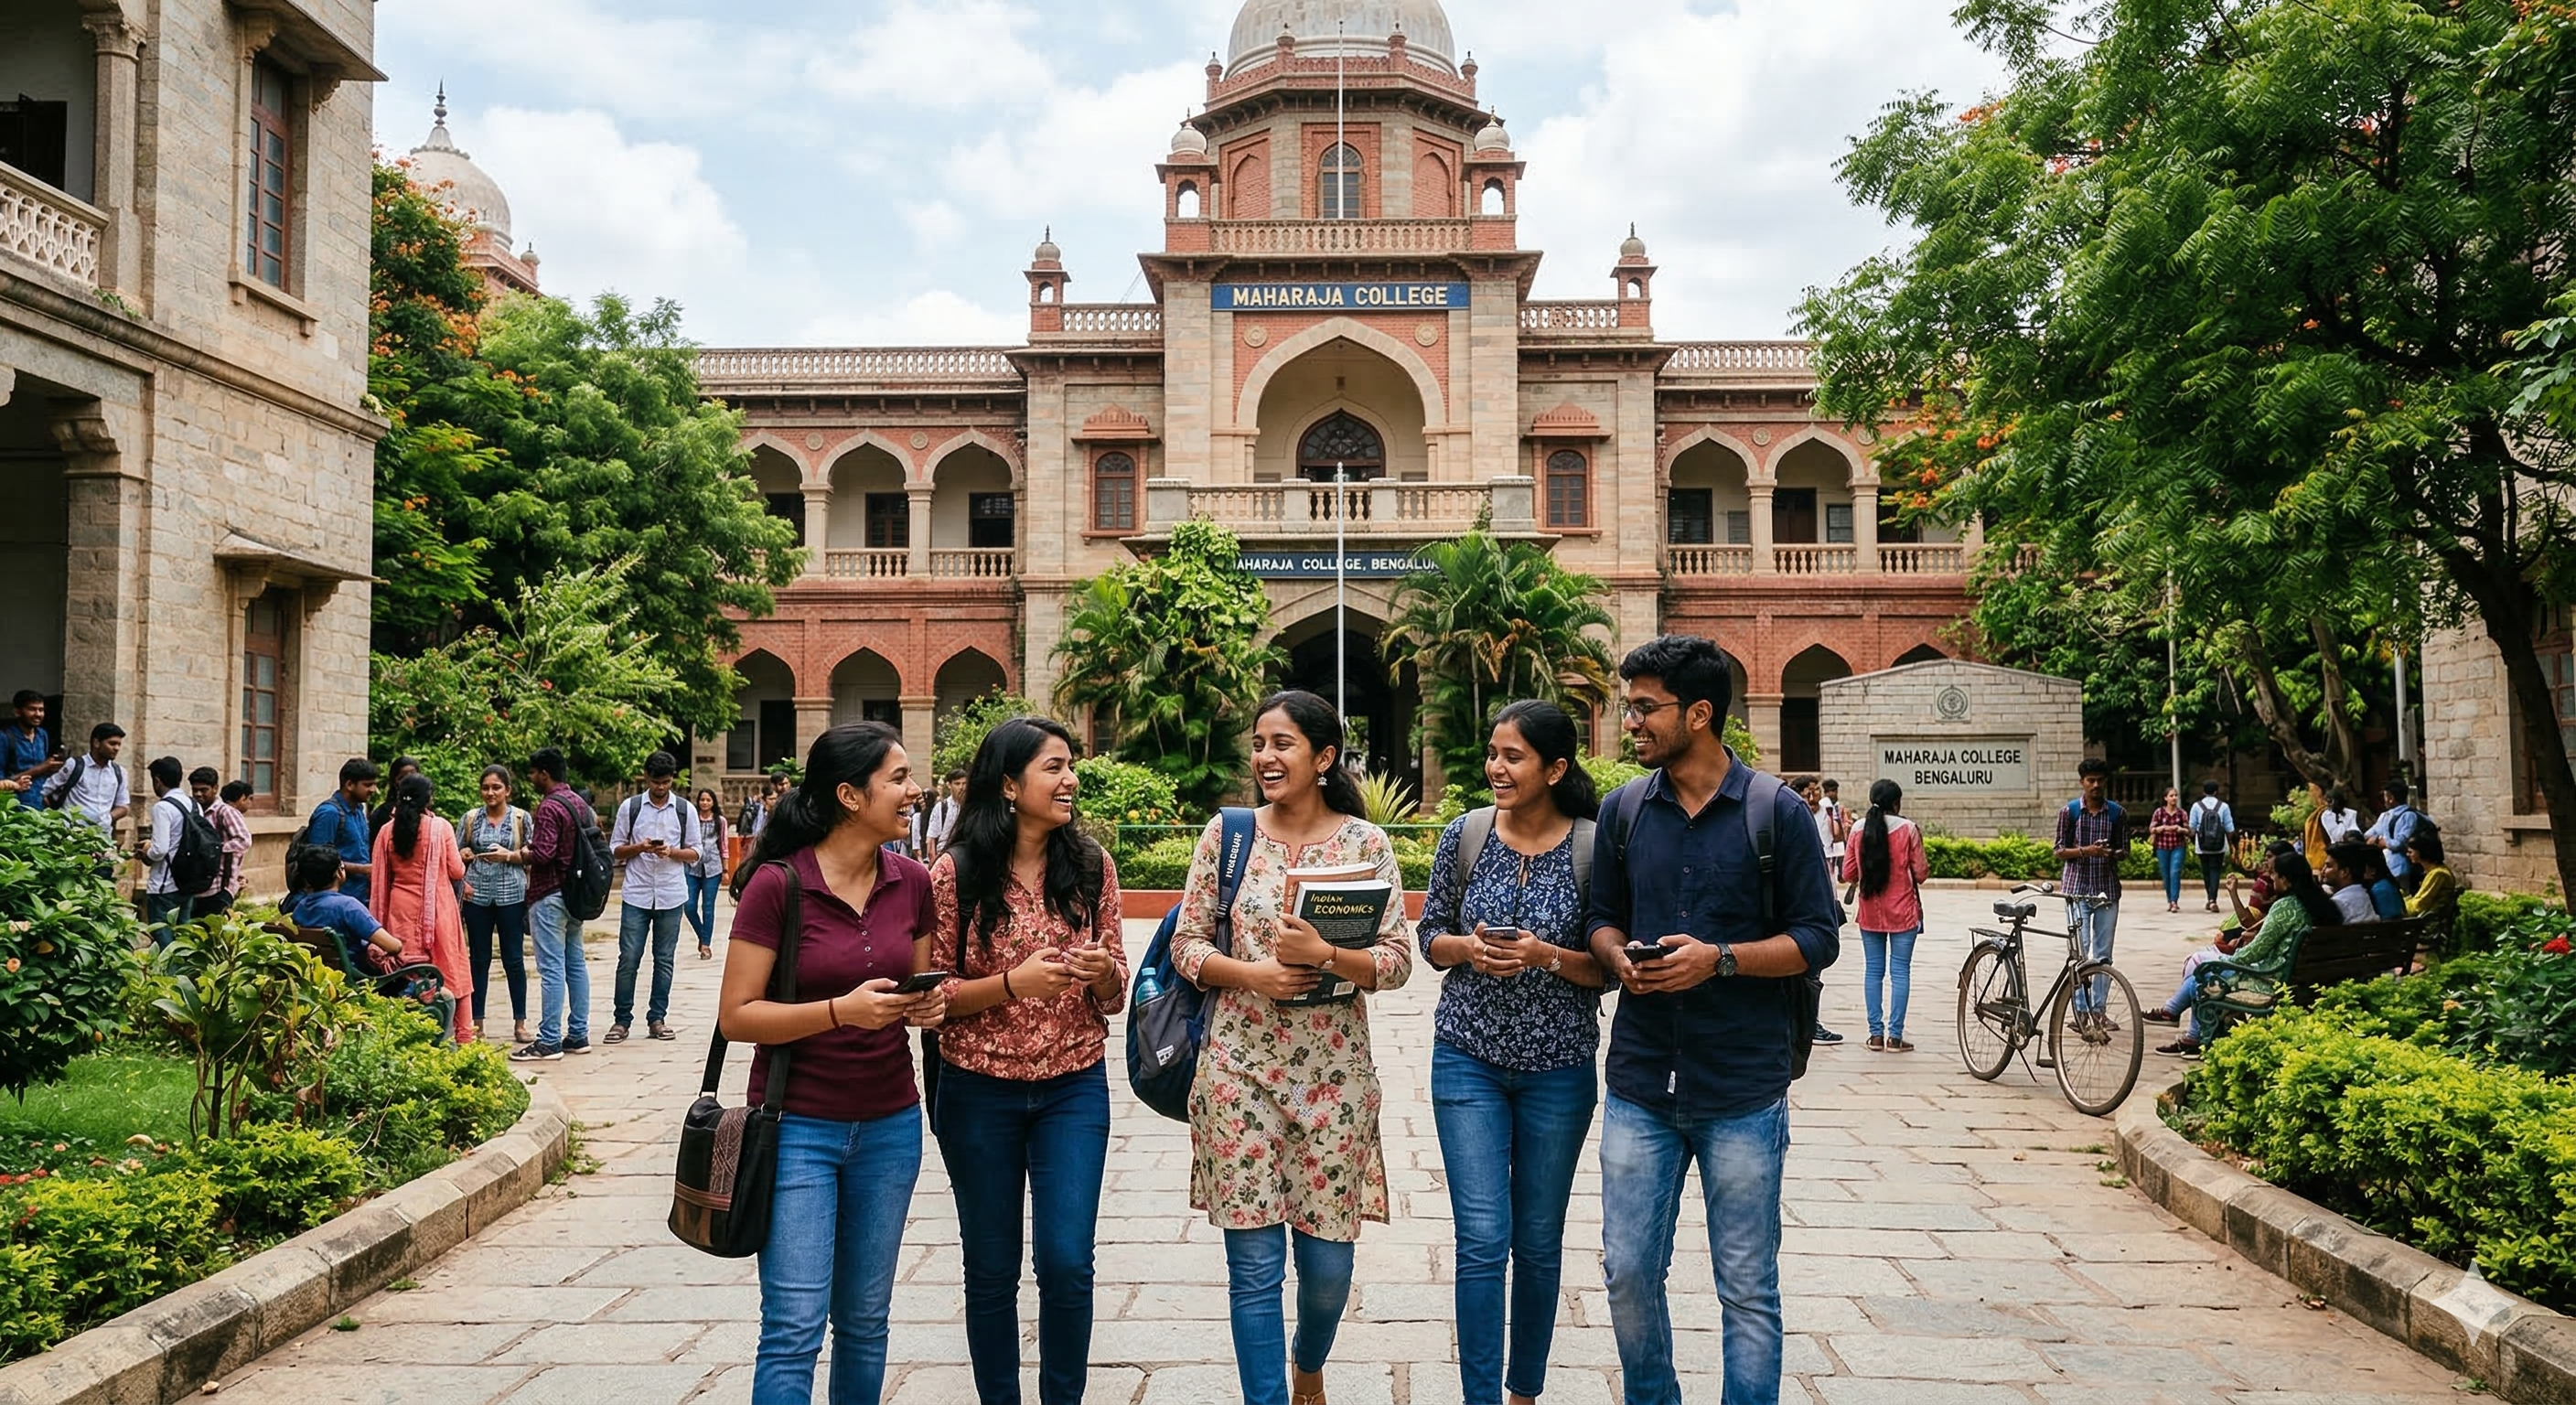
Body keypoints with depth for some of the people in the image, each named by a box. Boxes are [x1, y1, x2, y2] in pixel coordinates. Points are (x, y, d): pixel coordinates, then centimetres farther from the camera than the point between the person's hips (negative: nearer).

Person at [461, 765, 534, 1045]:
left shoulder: (521, 818, 3)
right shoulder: (471, 818, 8)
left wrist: (509, 856, -13)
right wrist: (462, 881, -7)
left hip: (511, 896, -2)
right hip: (477, 895, 2)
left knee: (514, 959, 1)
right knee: (478, 959, 7)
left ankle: (520, 1022, 7)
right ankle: (477, 1022, 14)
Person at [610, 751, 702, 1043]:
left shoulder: (686, 810, 5)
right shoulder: (630, 807, 4)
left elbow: (695, 853, 7)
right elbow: (615, 849, 6)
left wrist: (671, 852, -12)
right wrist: (639, 848, -13)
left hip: (671, 895, 1)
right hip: (636, 895, -1)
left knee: (665, 959, 6)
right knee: (628, 958, -3)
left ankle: (657, 1019, 14)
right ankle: (622, 1020, 6)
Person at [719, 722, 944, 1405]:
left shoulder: (913, 883, 1)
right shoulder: (776, 885, -13)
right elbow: (736, 1016, -13)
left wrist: (926, 1007, -9)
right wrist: (840, 1010, -25)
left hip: (890, 1127, 5)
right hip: (799, 1126, -4)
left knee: (865, 1320, 13)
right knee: (794, 1328, -4)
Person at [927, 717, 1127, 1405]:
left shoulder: (1091, 865, -2)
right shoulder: (955, 872, -9)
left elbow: (1116, 993, 5)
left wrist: (1105, 973, -18)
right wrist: (1013, 983, -21)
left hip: (1074, 1088, 1)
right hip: (979, 1091, -1)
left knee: (1067, 1263, -1)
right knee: (992, 1269, 10)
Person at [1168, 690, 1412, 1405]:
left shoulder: (1365, 841, -2)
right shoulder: (1226, 834, 1)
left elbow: (1398, 962, -4)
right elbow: (1186, 945, 3)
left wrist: (1324, 954, -21)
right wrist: (1250, 974, -14)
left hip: (1332, 1072, 0)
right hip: (1241, 1068, 0)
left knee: (1328, 1259, 10)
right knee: (1255, 1262, 1)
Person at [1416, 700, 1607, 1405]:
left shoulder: (1594, 848, -8)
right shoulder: (1466, 834, -3)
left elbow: (1608, 969, -4)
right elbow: (1430, 937, 6)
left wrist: (1548, 957, -21)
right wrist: (1468, 948, -15)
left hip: (1559, 1068, 0)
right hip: (1468, 1058, 0)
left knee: (1539, 1242, 13)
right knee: (1482, 1239, -4)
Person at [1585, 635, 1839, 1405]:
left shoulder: (1777, 813, -5)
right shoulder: (1623, 809, 6)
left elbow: (1818, 937, -4)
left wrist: (1720, 958, -17)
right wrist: (1617, 957, -8)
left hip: (1743, 1091, -3)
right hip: (1640, 1084, 3)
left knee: (1747, 1289, 6)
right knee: (1629, 1273, 9)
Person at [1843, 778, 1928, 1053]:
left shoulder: (1859, 829, 0)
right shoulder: (1907, 829, -8)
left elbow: (1848, 874, 3)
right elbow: (1921, 873, -6)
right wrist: (1926, 869, 16)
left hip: (1870, 913, 3)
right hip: (1902, 912, -3)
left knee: (1873, 970, 10)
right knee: (1900, 971, 2)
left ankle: (1876, 1033, 10)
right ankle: (1895, 1035, 0)